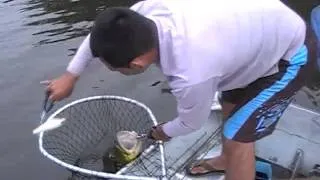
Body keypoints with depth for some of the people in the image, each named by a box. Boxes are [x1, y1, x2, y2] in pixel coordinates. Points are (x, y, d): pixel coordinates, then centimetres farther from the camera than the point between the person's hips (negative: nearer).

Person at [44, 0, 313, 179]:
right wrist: (70, 76, 3)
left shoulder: (191, 75, -42)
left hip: (288, 58, -8)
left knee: (237, 137, -6)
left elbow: (192, 123, -18)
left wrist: (164, 132, 4)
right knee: (230, 105, 25)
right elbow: (102, 31, -2)